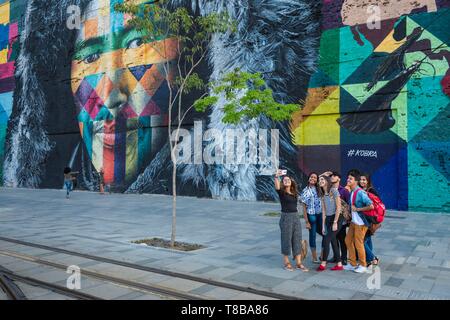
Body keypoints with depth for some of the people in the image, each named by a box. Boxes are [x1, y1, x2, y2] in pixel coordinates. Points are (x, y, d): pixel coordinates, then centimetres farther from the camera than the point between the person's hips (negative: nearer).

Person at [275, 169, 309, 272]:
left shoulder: (295, 193, 10)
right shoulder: (282, 192, -8)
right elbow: (277, 187, -29)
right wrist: (276, 177, -43)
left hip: (296, 216, 6)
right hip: (286, 217, -5)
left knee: (297, 240, 6)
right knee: (286, 239, 2)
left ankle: (298, 263, 13)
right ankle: (286, 262, 15)